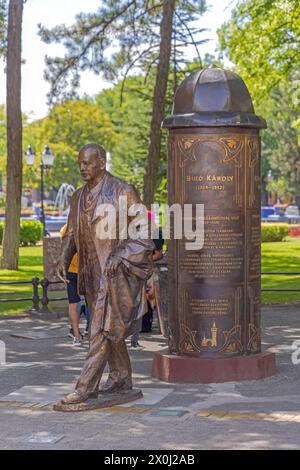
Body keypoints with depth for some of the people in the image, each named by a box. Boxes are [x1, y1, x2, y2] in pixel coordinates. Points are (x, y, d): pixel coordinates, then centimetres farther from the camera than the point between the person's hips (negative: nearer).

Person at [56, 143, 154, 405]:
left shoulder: (123, 192, -8)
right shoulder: (79, 197, 11)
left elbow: (142, 236, -9)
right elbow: (72, 234, 15)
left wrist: (119, 256, -23)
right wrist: (64, 259, -4)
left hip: (117, 273, -7)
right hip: (93, 274, 7)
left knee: (103, 329, -10)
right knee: (110, 329, 14)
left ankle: (87, 387, -11)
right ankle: (121, 379, 25)